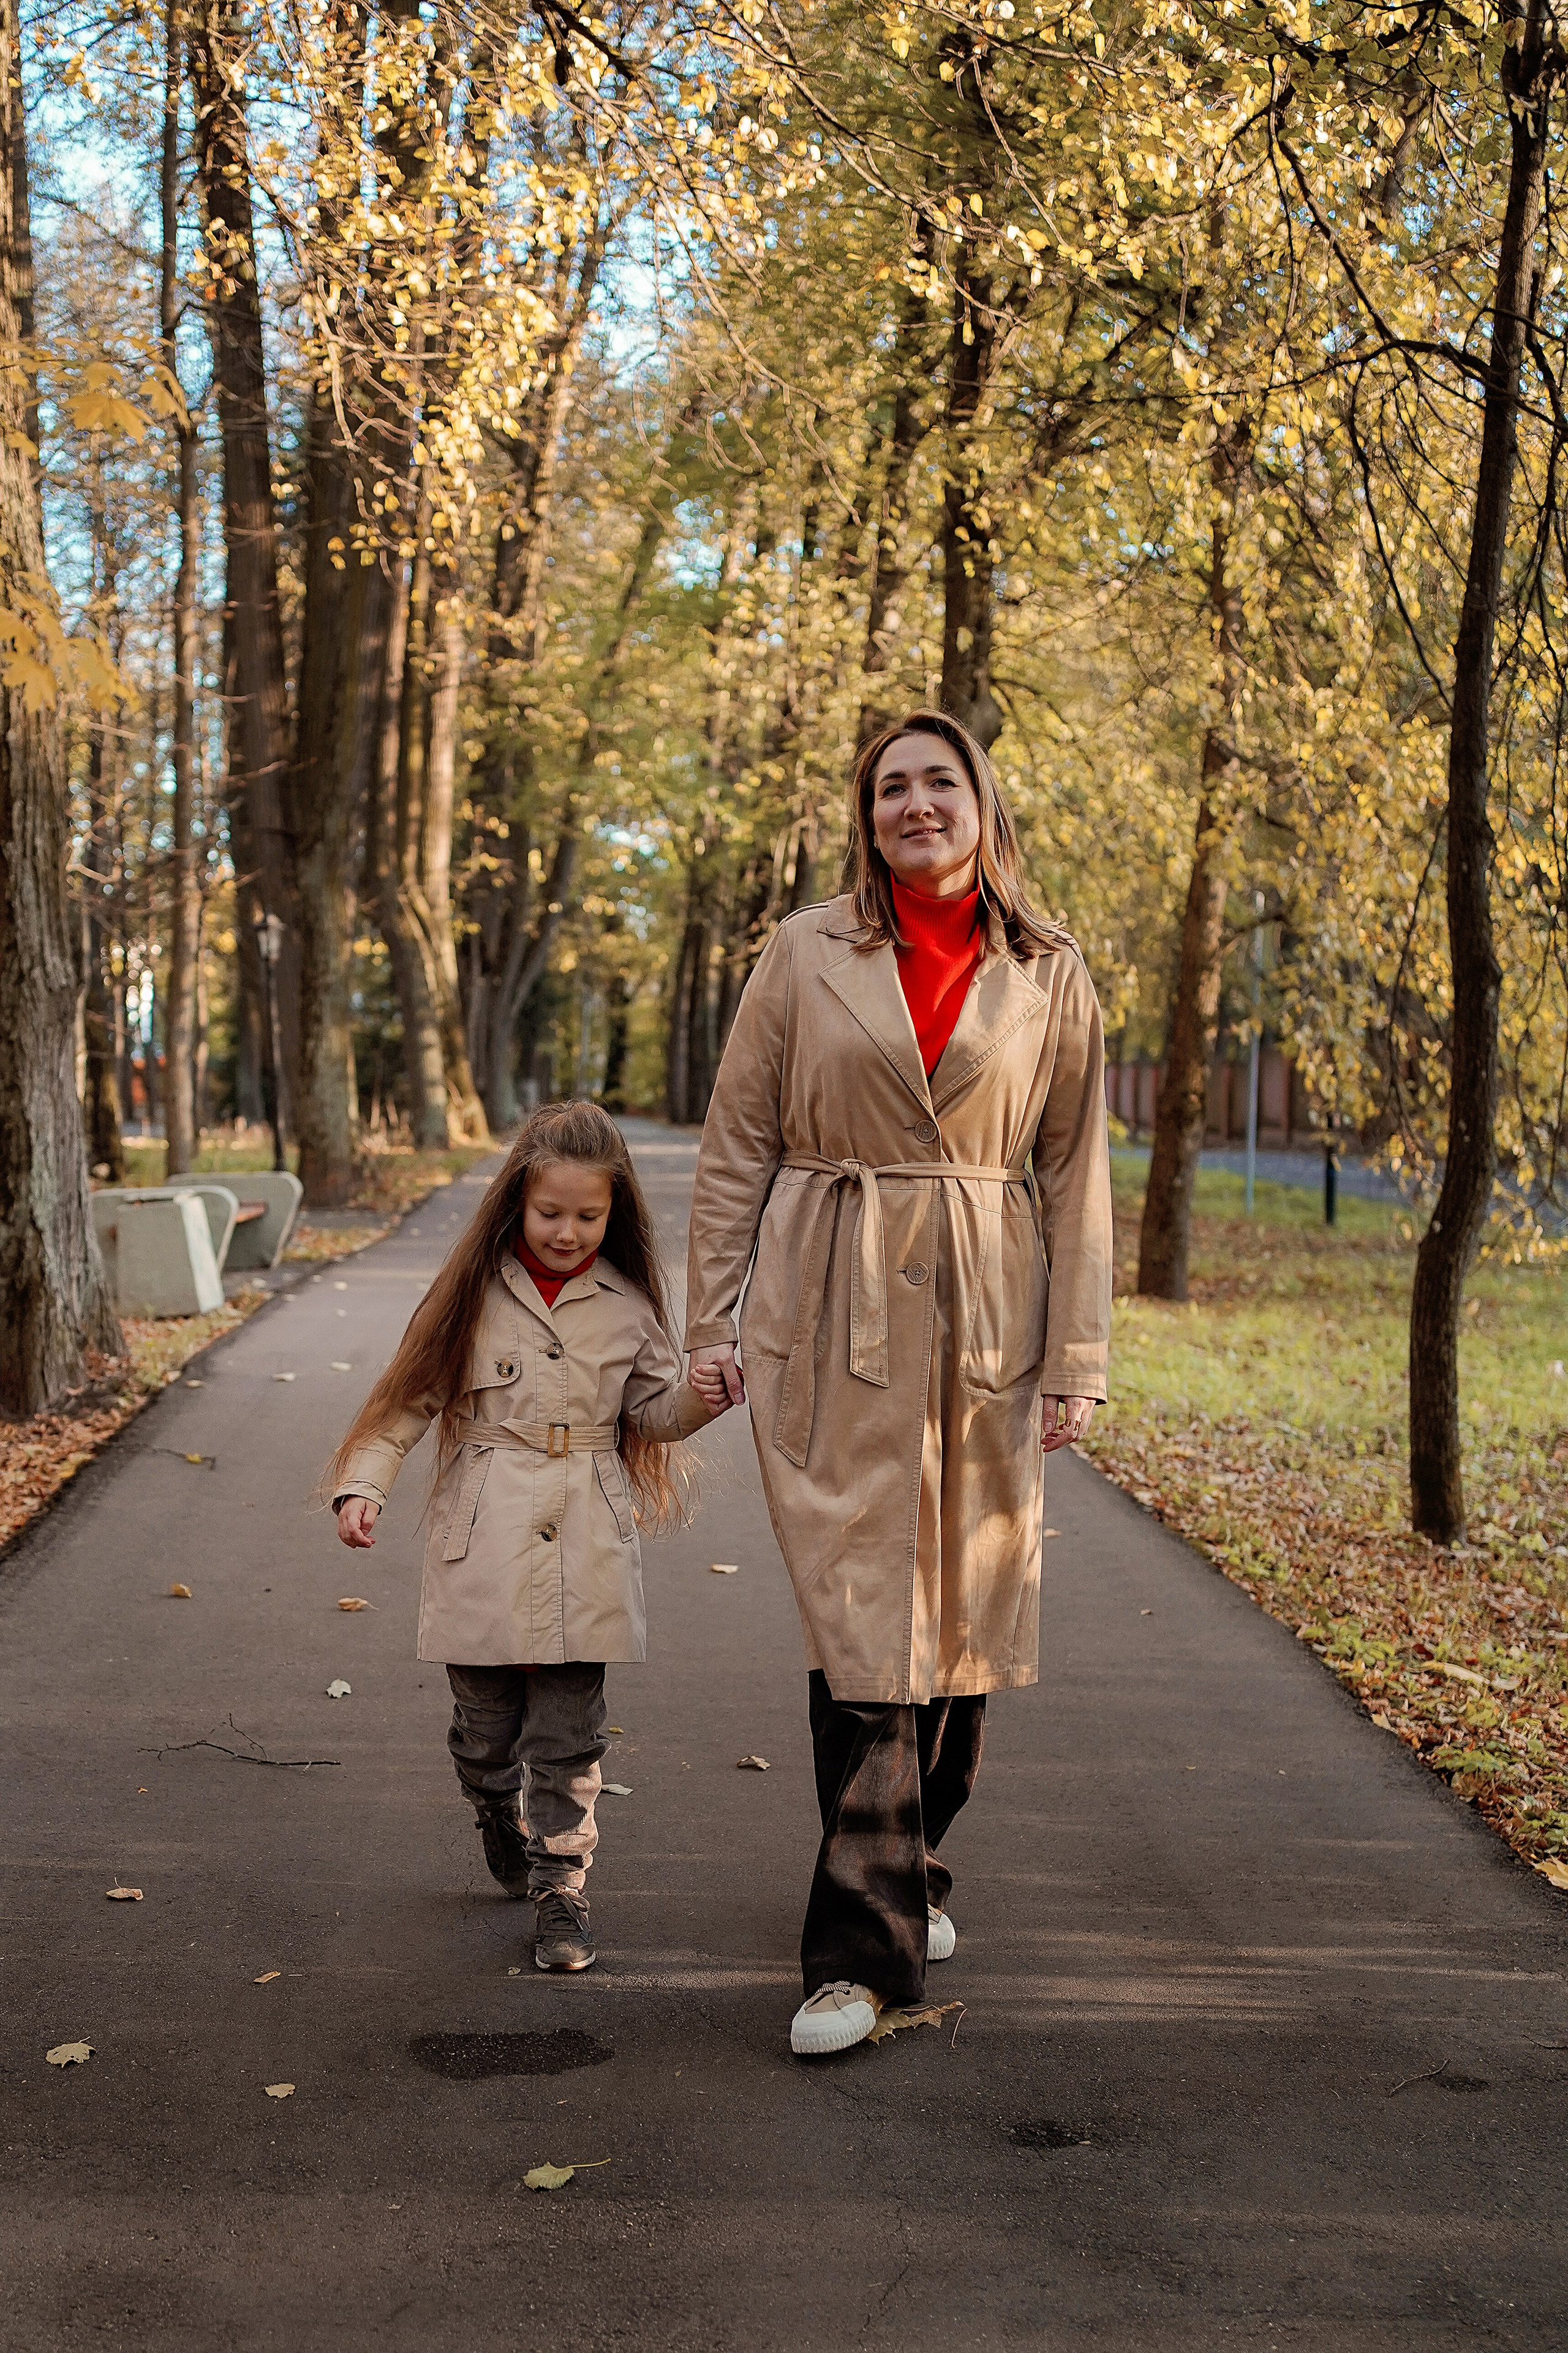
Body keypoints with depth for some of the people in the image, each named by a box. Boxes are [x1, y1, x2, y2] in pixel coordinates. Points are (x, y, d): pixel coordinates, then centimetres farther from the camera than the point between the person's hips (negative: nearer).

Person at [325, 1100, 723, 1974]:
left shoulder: (625, 1305, 4)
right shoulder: (474, 1295, -1)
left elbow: (659, 1410, 9)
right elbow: (409, 1397, 2)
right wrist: (363, 1483, -9)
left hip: (584, 1556, 0)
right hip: (483, 1550, 0)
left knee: (569, 1737, 2)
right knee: (486, 1730, 11)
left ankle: (562, 1887, 13)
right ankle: (506, 1835, 40)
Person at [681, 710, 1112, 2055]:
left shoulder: (1050, 975, 6)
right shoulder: (806, 953, 3)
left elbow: (1076, 1174, 6)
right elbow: (738, 1145, 5)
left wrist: (1078, 1360, 2)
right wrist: (709, 1320, -1)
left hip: (986, 1324, 2)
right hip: (832, 1323, -2)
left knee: (964, 1616, 9)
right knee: (862, 1618, -6)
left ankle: (913, 1873, 32)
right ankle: (864, 1945, 1)